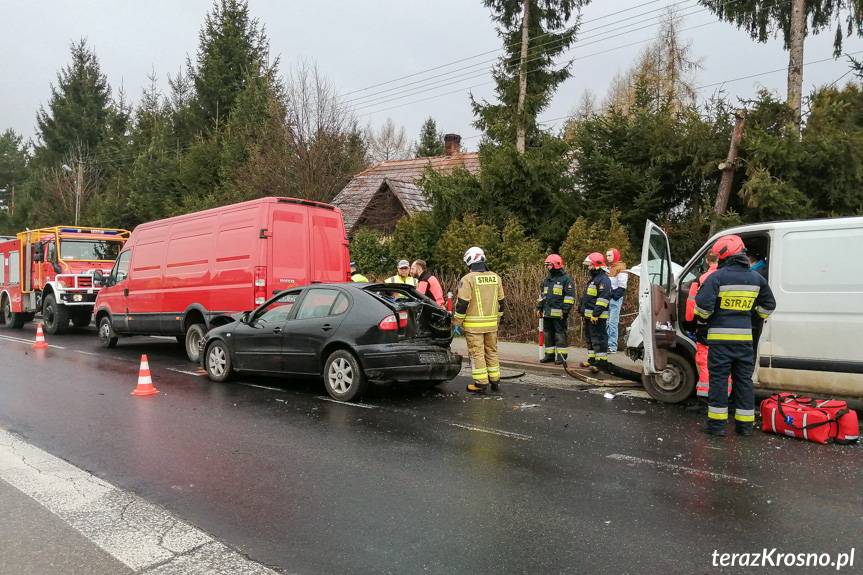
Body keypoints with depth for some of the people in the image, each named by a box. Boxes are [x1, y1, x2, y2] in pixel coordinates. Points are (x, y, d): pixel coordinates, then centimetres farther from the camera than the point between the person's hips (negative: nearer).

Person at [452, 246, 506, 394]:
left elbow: (462, 304, -14)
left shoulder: (468, 279, -12)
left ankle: (481, 383, 2)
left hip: (473, 324, -6)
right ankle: (495, 380, 23)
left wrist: (456, 322, -4)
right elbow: (501, 302, 13)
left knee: (477, 353, 1)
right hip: (492, 324, 6)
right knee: (491, 351, 16)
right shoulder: (495, 278, 7)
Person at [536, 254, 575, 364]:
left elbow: (570, 296, -9)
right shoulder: (547, 279, 18)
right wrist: (539, 307, 18)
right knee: (548, 334, 11)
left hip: (559, 314, -7)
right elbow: (542, 294, 25)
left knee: (560, 334, -4)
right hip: (547, 313, 7)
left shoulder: (566, 279, -5)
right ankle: (549, 355, 20)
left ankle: (562, 356, 3)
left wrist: (565, 310, -15)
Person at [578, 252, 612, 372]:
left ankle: (602, 362, -8)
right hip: (589, 315, 11)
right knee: (590, 338, 16)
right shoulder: (593, 279, 21)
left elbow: (603, 298, -22)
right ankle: (592, 360, 25)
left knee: (599, 339, -10)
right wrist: (582, 309, 26)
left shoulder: (603, 280, -14)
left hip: (598, 317, -11)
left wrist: (596, 314, -26)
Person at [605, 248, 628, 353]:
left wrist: (616, 296, -19)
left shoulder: (620, 268, -4)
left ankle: (612, 346, -10)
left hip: (615, 298, -8)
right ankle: (606, 344, 14)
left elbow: (622, 285, -12)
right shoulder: (607, 268, 22)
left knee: (613, 323, -10)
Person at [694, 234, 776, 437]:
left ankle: (717, 423, 5)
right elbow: (769, 304, 20)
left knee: (719, 379, 2)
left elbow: (703, 304, -17)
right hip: (745, 337, 5)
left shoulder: (717, 277, -11)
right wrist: (759, 316, 35)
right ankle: (745, 424, 18)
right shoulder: (756, 278, 8)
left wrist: (703, 318, 3)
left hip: (720, 336, -5)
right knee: (743, 379, 12)